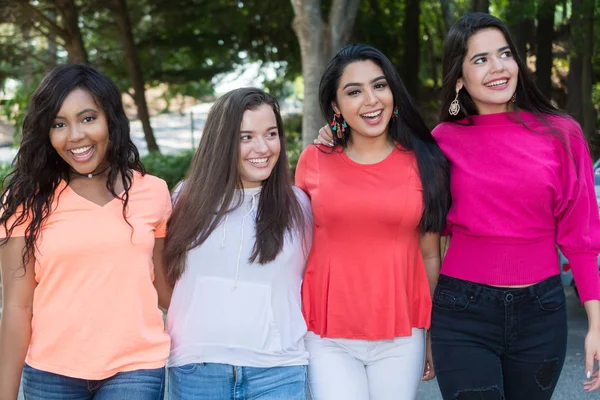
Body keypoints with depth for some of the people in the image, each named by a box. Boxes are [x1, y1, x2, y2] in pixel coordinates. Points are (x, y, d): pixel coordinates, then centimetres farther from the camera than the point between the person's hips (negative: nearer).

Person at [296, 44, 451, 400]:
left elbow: (430, 256, 6)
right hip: (329, 339, 0)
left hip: (401, 338, 1)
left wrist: (434, 336, 8)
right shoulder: (314, 161, 1)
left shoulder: (423, 162, 1)